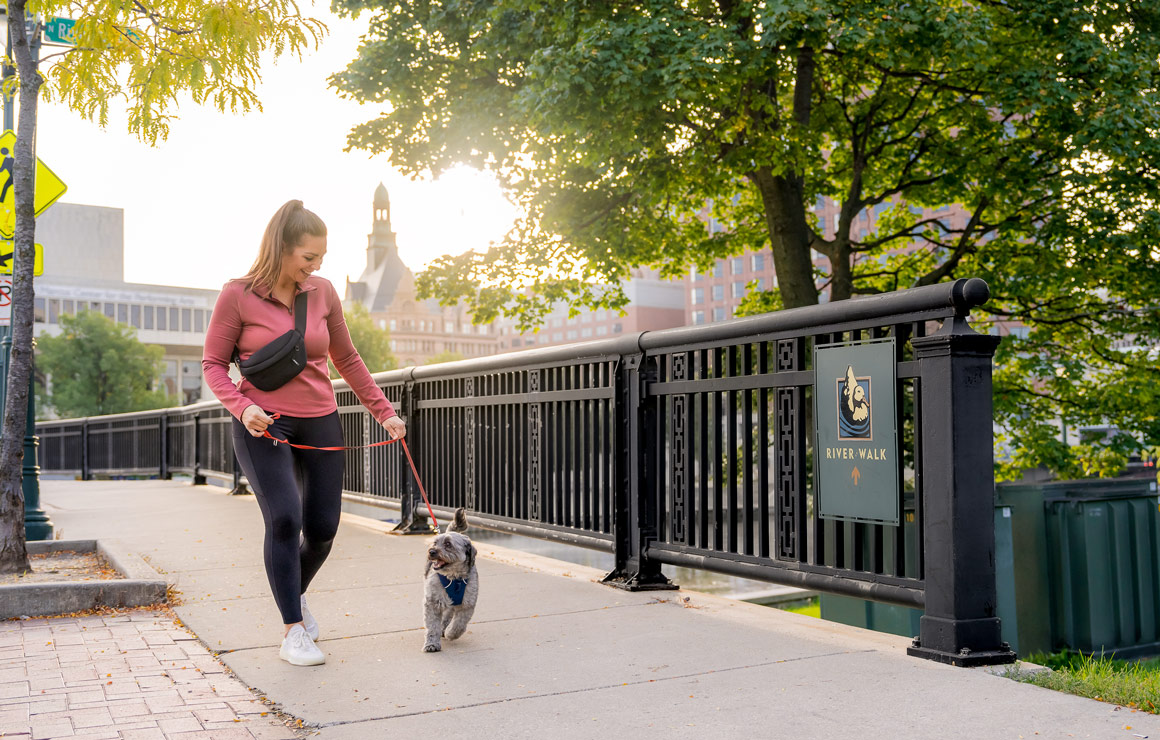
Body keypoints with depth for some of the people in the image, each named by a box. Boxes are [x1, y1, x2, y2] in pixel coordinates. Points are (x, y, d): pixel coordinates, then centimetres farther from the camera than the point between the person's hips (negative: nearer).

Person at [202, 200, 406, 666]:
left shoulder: (322, 293, 2)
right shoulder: (237, 296, -8)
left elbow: (347, 360, 12)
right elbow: (213, 364, -2)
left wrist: (384, 412, 10)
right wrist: (242, 406, -20)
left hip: (320, 423, 4)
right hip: (263, 425, -4)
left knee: (322, 528, 5)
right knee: (284, 518, -18)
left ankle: (296, 593, 36)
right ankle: (293, 633, -5)